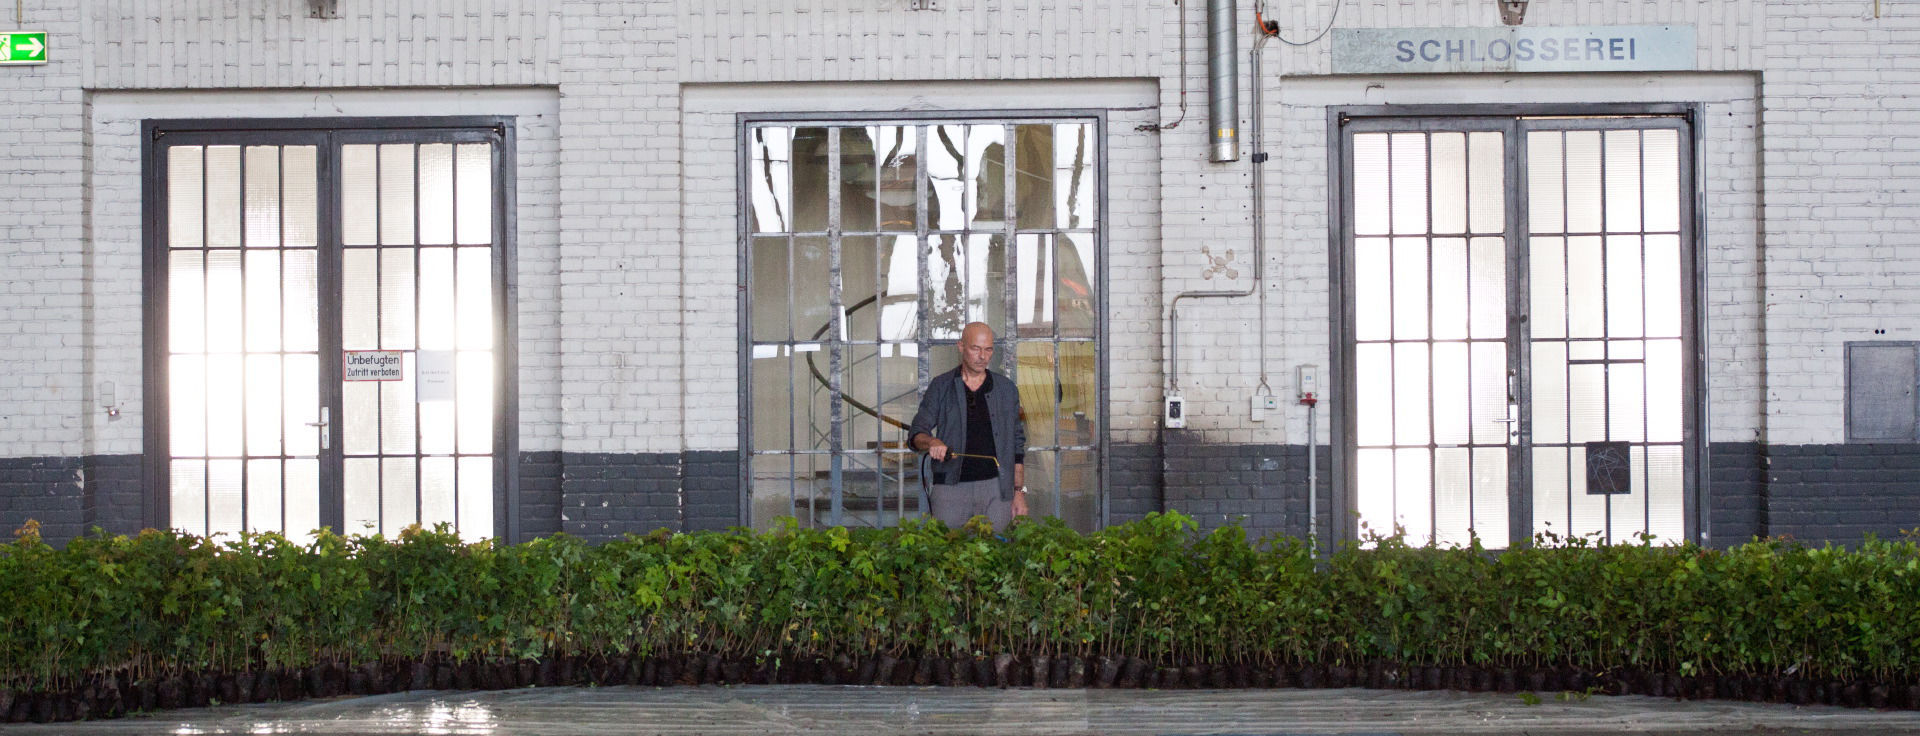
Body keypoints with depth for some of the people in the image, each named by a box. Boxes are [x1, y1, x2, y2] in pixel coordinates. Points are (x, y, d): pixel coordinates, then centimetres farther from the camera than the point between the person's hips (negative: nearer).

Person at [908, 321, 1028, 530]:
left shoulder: (1006, 389, 11)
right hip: (951, 488, -1)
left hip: (996, 489, 1)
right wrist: (931, 442, -21)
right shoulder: (940, 386, 6)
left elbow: (1017, 444, 12)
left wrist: (1019, 491, 6)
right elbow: (916, 434, 3)